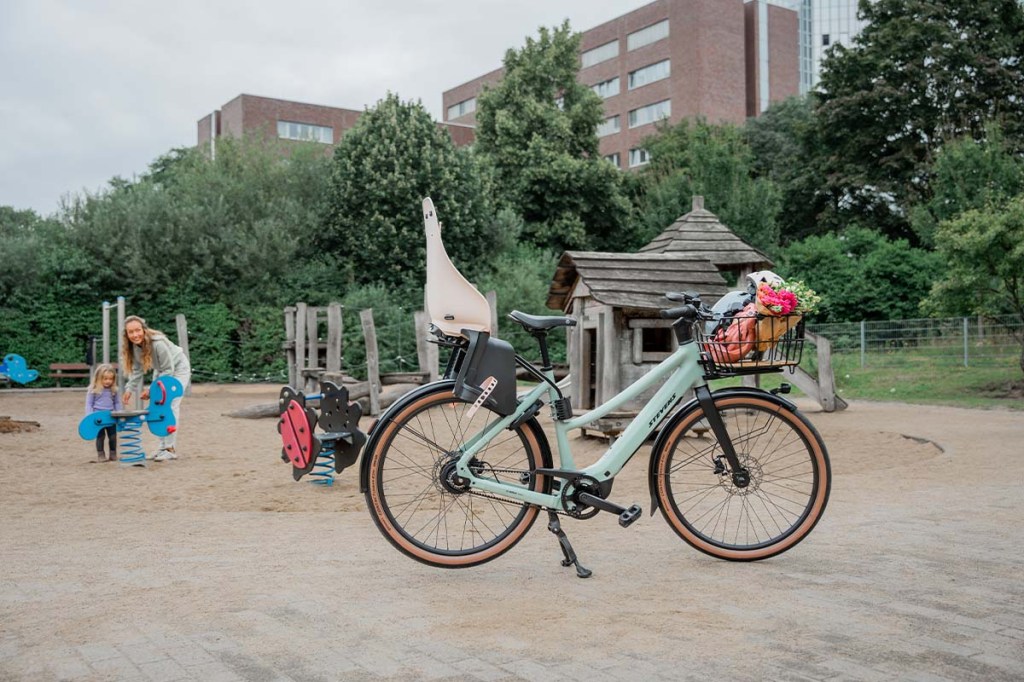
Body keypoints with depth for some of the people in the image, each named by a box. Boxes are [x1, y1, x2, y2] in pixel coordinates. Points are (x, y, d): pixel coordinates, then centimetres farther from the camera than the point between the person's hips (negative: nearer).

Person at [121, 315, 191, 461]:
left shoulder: (158, 343, -37)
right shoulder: (134, 346, -16)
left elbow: (168, 370, -30)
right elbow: (137, 370, -6)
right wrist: (130, 389, -19)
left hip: (177, 368, -7)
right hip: (161, 371, 7)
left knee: (170, 406, -17)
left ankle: (170, 448, -15)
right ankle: (163, 446, 13)